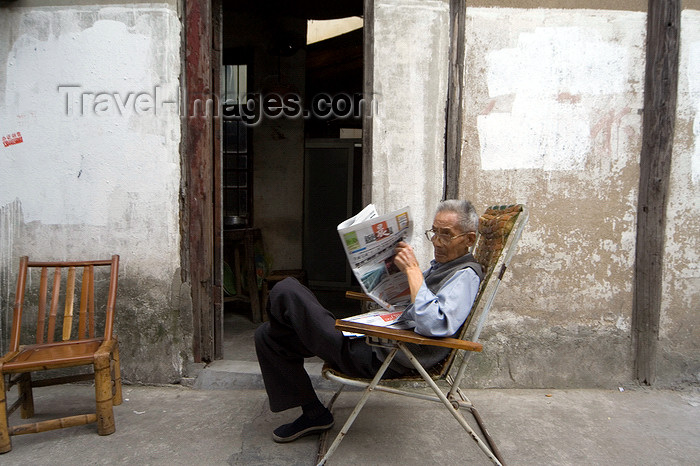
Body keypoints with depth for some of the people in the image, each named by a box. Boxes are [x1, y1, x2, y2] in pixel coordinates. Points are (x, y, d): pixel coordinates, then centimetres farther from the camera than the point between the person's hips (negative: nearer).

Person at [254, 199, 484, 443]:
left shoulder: (466, 275, -12)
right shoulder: (440, 264, 17)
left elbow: (434, 325, -31)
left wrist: (412, 269, -23)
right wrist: (394, 268, 12)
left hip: (378, 358, -11)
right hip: (370, 336, 11)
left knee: (285, 290, -15)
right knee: (266, 335, 12)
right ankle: (313, 414, 17)